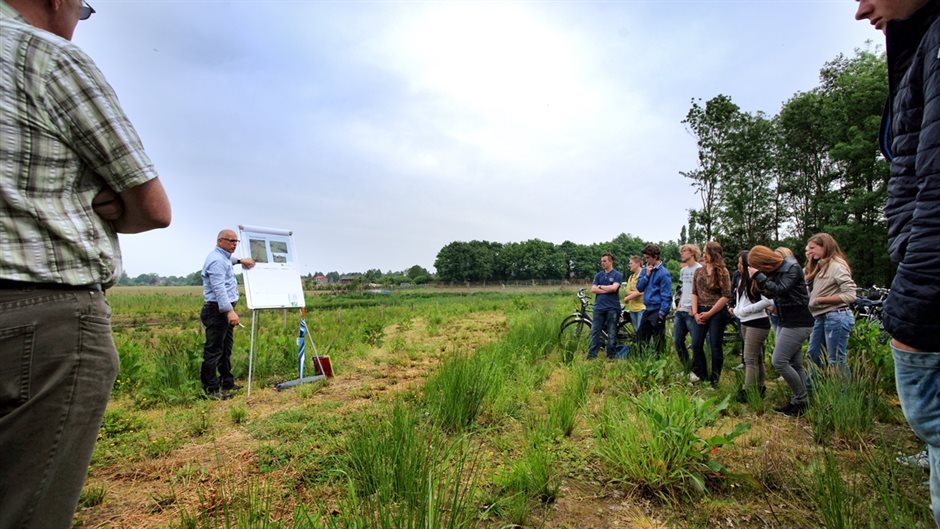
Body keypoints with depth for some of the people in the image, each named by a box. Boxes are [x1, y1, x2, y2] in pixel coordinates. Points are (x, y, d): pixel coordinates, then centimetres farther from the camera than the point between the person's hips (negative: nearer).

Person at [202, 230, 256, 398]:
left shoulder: (223, 257, 16)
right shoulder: (216, 260, -17)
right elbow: (219, 288, -27)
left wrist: (240, 260, 35)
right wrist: (230, 311, -34)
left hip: (225, 310, 11)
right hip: (217, 310, -11)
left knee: (226, 349, 17)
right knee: (214, 350, -6)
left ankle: (227, 383, 26)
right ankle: (212, 390, -2)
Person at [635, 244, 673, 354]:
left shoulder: (663, 273, -12)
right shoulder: (645, 270, 8)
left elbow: (666, 296, -14)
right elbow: (639, 287, 3)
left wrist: (662, 313, -18)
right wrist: (647, 275, -8)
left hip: (657, 310, -7)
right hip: (648, 309, 7)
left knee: (657, 341, 2)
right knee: (641, 337, 15)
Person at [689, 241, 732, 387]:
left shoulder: (722, 272, -7)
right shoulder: (699, 271, 7)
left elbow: (726, 296, -10)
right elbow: (694, 293, 8)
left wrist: (709, 313, -11)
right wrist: (695, 313, -3)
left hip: (717, 313, -4)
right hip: (701, 312, 4)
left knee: (715, 346, 3)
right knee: (696, 344, 4)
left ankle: (714, 380, 16)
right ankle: (700, 374, 22)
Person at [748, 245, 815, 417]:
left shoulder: (792, 267, -13)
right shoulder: (776, 270, 11)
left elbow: (780, 290, -25)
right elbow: (771, 294, 9)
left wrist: (758, 276, -19)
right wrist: (758, 278, -5)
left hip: (798, 323, -9)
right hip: (788, 322, 9)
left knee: (779, 361, -11)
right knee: (794, 364, 10)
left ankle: (801, 401, 2)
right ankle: (798, 401, 17)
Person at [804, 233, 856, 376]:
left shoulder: (836, 265, -12)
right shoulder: (820, 266, 16)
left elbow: (850, 295, -18)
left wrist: (821, 300, -15)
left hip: (836, 316, -10)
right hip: (821, 317, 10)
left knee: (836, 360, -1)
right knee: (812, 355, 14)